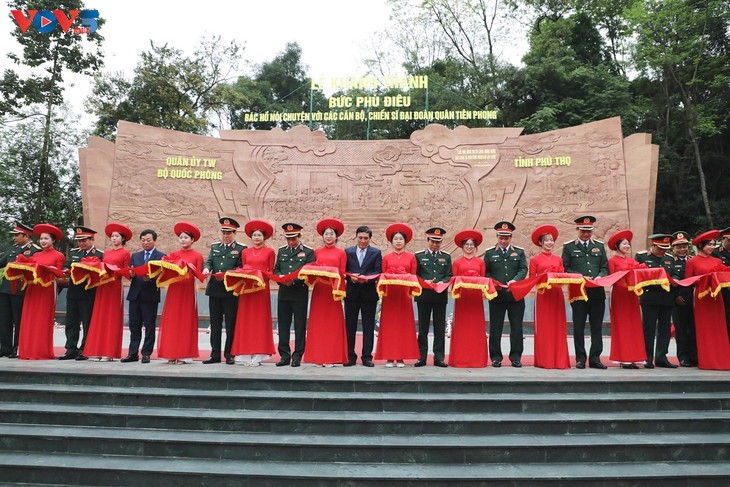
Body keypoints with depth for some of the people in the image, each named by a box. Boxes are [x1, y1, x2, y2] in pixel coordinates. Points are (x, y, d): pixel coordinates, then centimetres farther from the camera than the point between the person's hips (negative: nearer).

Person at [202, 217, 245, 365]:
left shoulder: (241, 249, 0)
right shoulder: (214, 246, 16)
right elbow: (209, 261, 8)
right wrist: (207, 269, -14)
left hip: (231, 291, -4)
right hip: (214, 290, 5)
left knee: (230, 324, 3)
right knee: (215, 324, 9)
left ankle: (229, 354, 12)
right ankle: (215, 354, 16)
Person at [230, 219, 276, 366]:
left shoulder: (270, 252, 5)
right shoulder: (245, 252, 13)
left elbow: (271, 271, 4)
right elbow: (242, 269, 15)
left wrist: (263, 277, -14)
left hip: (262, 288, -3)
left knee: (260, 319, -1)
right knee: (246, 319, 1)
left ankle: (258, 355, 3)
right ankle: (246, 355, 6)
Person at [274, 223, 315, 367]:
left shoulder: (308, 252, 1)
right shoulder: (281, 251, 15)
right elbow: (276, 269, 15)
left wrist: (294, 279, -17)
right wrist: (280, 277, -8)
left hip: (300, 292, -4)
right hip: (284, 292, 4)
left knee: (300, 325, 2)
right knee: (283, 325, 6)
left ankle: (297, 356, 10)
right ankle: (285, 355, 15)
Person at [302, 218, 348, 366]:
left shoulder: (341, 253, 6)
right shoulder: (317, 252, 12)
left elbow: (342, 273, 3)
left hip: (333, 291, -2)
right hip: (319, 290, 2)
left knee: (332, 323, 0)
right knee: (318, 322, 2)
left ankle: (331, 357, 6)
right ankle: (318, 356, 9)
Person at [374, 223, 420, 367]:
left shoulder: (411, 257, 7)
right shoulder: (386, 258, 9)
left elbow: (414, 276, 6)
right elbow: (382, 276, 8)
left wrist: (412, 289, -11)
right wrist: (382, 287, -10)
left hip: (404, 294, 0)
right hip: (389, 293, 0)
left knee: (404, 324, 1)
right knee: (389, 324, 0)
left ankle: (401, 357, 7)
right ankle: (389, 357, 5)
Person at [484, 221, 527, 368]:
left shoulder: (519, 252, 10)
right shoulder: (489, 253, 8)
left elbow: (524, 270, 0)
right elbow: (485, 273, 7)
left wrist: (514, 280, -18)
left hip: (516, 295, 1)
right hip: (496, 295, 0)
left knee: (516, 327, 4)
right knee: (495, 327, 3)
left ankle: (516, 357, 13)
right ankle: (496, 357, 11)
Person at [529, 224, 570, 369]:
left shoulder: (558, 259, 13)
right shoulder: (535, 260, 3)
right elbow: (531, 279, 0)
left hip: (557, 294, 3)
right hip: (543, 295, -3)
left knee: (558, 327, 4)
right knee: (543, 328, -1)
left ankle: (559, 360, 10)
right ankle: (543, 360, 6)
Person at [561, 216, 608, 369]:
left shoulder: (599, 246, 15)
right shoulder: (569, 246, 5)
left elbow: (605, 268, 13)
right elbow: (565, 269, 1)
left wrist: (599, 277, -7)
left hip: (597, 292, 3)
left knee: (597, 327, 4)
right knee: (579, 327, 3)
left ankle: (595, 358, 12)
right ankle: (580, 358, 11)